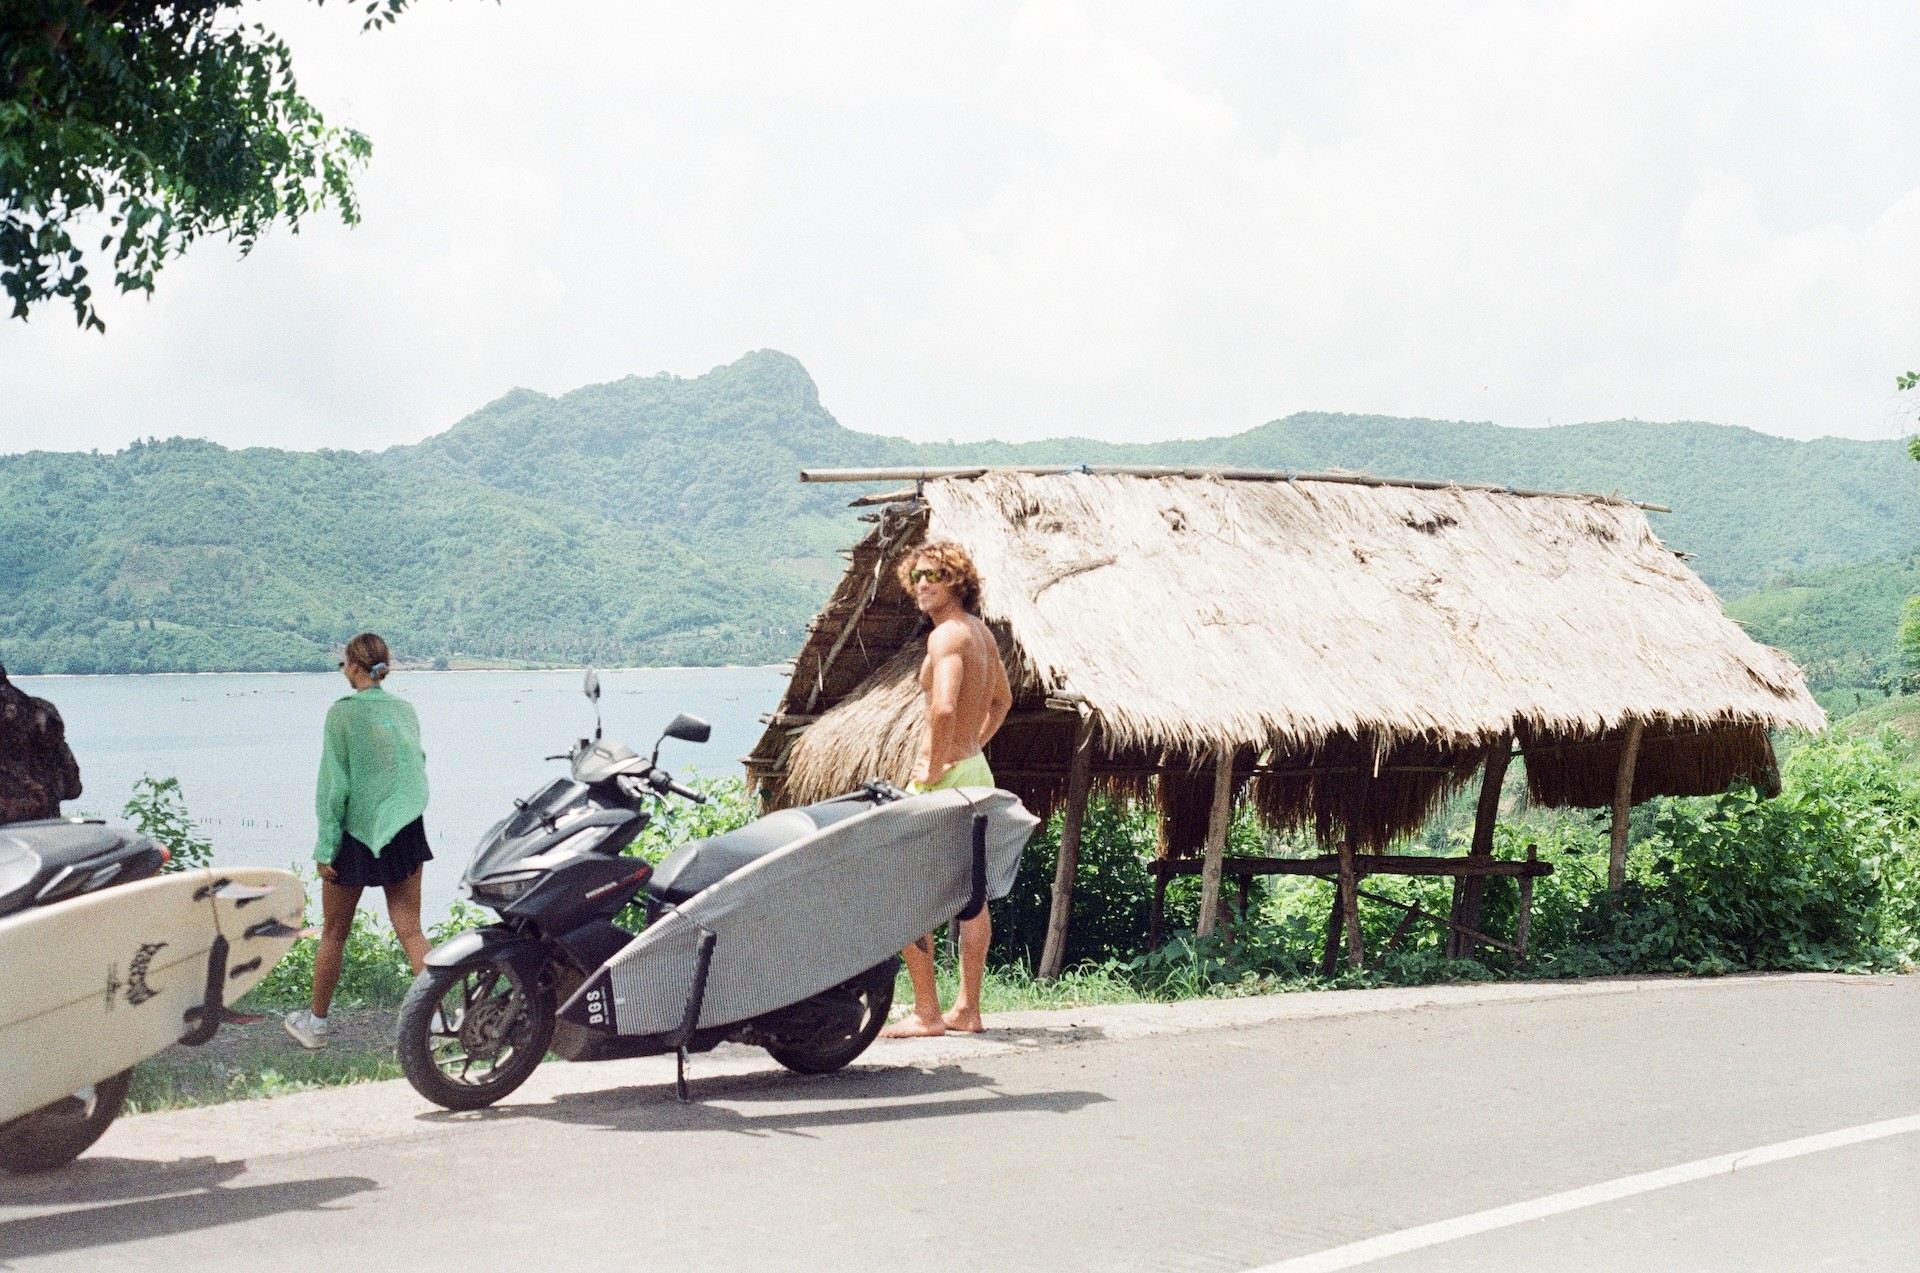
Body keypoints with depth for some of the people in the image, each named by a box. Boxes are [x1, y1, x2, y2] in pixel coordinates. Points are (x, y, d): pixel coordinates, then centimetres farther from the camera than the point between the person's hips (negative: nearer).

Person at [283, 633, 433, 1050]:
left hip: (357, 832, -4)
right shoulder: (406, 711, 3)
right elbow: (417, 768, 9)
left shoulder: (343, 713, -11)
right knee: (410, 931, 5)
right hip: (406, 830, 4)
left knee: (335, 933, 11)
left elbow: (334, 786, -12)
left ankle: (315, 1023, 24)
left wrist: (325, 848, -9)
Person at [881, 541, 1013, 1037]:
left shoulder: (947, 634, -17)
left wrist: (936, 763, -21)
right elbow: (1002, 700, 27)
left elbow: (943, 707, -32)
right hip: (976, 769, 10)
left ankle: (926, 1013, -5)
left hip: (942, 776, -10)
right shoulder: (981, 631, 12)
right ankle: (967, 1010, 19)